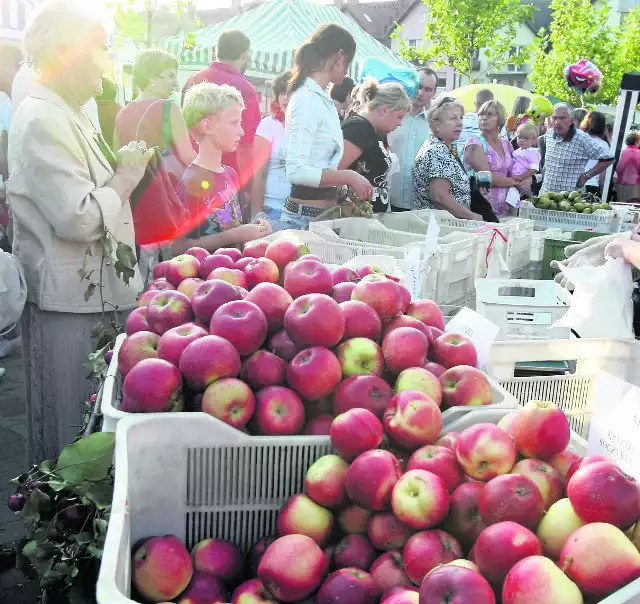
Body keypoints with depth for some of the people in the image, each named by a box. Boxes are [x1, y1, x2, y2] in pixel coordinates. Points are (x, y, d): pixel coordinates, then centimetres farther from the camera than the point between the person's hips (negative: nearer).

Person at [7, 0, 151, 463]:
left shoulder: (68, 115, 16)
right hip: (68, 302, -10)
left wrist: (123, 170, 11)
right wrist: (126, 178, -9)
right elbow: (78, 217, -24)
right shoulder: (42, 121, -16)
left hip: (96, 292, 10)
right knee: (72, 428, 3)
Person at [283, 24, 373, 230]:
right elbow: (296, 170, -23)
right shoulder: (309, 100, -15)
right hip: (306, 217, -9)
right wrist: (349, 177, -18)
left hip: (323, 213, 9)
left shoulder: (321, 97, 12)